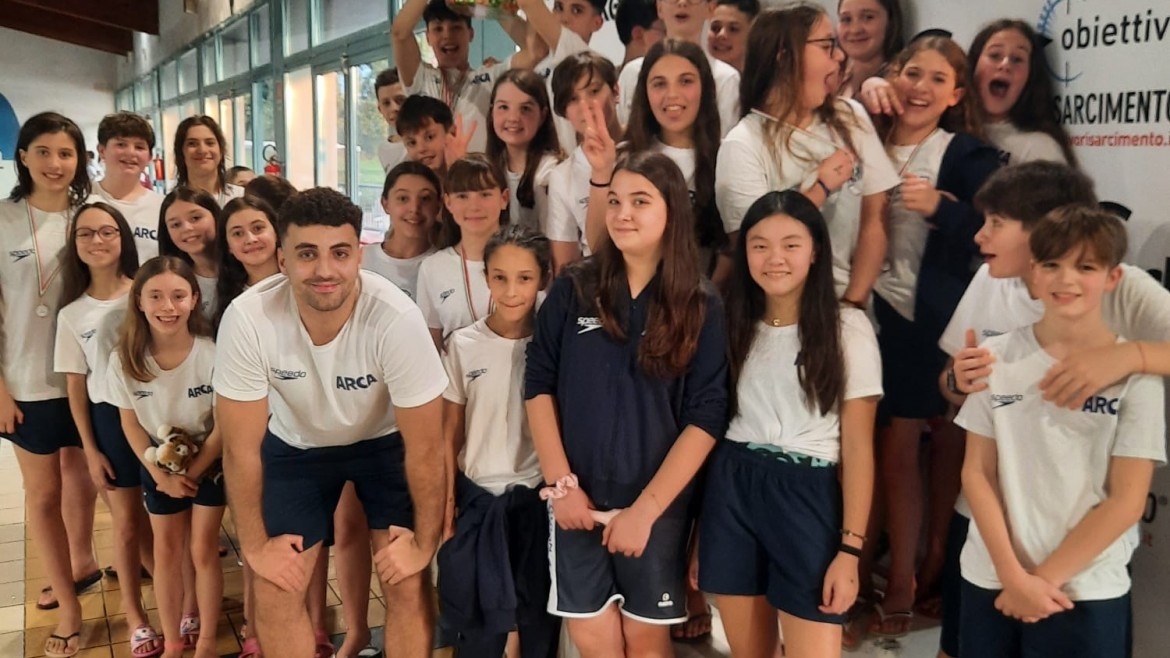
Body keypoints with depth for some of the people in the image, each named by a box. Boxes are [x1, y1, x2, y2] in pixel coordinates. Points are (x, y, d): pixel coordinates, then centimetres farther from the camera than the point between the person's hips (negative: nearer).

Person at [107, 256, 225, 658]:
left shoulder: (212, 353, -25)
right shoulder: (124, 358, -17)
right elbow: (130, 423, -5)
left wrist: (194, 472, -12)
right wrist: (161, 474, -10)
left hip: (209, 462, -2)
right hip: (158, 464, 2)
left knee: (203, 550, 5)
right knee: (166, 553, 11)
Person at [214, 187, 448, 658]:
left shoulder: (397, 320, -35)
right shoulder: (247, 320, -32)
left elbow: (424, 447, -21)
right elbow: (241, 448, -17)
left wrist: (425, 542, -12)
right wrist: (255, 545, -9)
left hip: (385, 441, -1)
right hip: (295, 444, 1)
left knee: (407, 585, -6)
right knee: (277, 593, 0)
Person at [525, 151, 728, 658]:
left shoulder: (702, 307, -5)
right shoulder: (572, 291, -1)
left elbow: (706, 418, -9)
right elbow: (538, 386, 1)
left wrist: (646, 507, -14)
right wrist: (561, 483, -6)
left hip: (658, 504, -1)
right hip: (577, 498, 1)